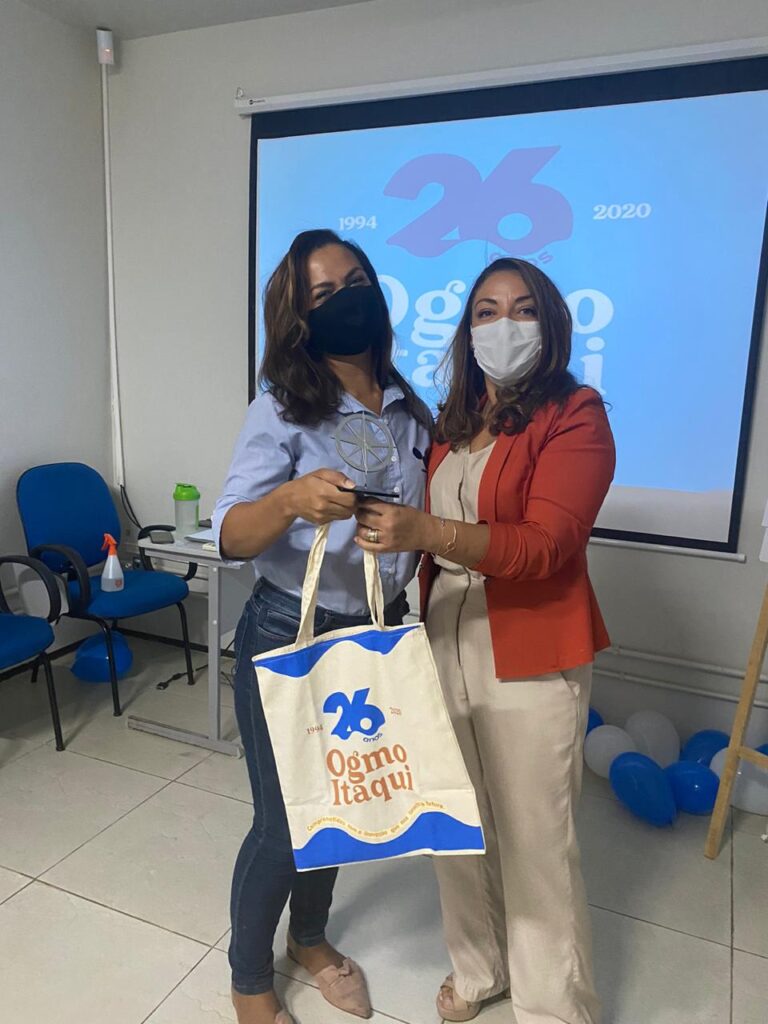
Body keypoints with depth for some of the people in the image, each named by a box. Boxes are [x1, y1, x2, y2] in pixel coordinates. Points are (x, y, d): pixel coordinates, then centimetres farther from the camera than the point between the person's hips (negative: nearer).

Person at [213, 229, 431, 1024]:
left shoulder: (410, 410, 2)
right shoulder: (284, 408, -13)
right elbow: (231, 537, -21)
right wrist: (292, 498, -39)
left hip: (379, 636, 5)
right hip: (289, 638, -5)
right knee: (285, 822, 8)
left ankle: (310, 938, 49)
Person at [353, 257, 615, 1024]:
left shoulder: (575, 415, -8)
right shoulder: (453, 421, 10)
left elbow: (545, 545, -20)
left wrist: (426, 532, -31)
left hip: (529, 657, -5)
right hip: (446, 641, 6)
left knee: (532, 835, 6)